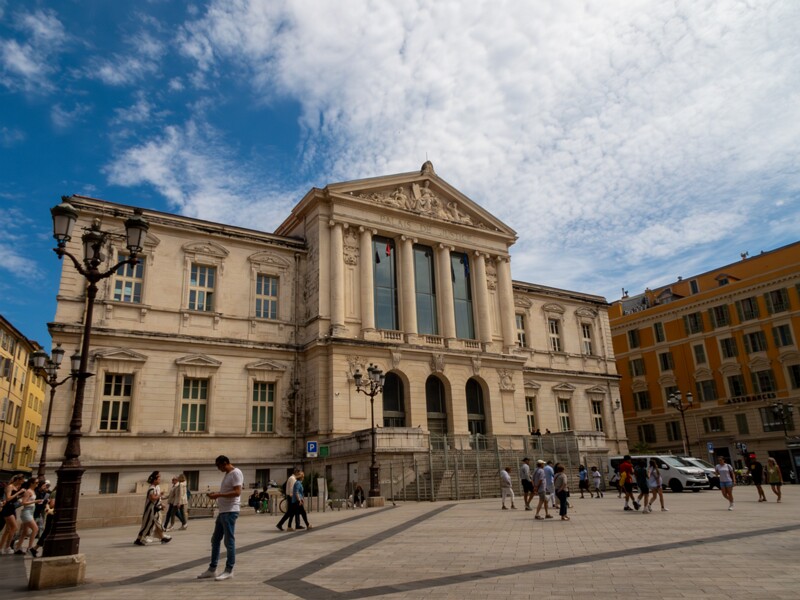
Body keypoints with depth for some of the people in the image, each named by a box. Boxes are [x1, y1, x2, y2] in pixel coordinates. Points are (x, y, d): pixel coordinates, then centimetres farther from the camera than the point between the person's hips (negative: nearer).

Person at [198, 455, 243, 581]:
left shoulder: (236, 473, -14)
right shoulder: (227, 474, 17)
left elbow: (237, 492, -22)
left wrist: (219, 495, -23)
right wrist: (216, 494, 10)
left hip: (230, 512, -10)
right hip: (222, 511, 10)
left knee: (229, 541, -3)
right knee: (215, 540, 14)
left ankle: (229, 570, 5)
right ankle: (212, 569, 22)